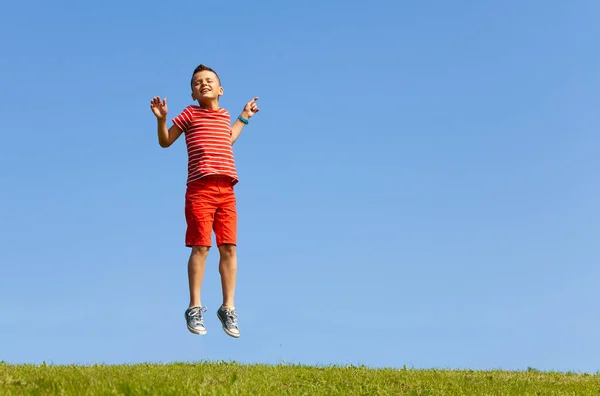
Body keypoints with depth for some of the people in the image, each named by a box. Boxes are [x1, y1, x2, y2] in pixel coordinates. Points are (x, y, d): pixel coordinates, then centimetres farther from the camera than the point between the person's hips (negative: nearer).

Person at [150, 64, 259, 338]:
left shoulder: (225, 115, 19)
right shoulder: (190, 114, 5)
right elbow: (165, 142, 8)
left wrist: (243, 118, 37)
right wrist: (161, 119, -8)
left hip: (226, 190, 4)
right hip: (200, 189, -4)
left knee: (229, 248, 0)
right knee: (200, 247, -6)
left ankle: (228, 308, 7)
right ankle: (195, 308, 2)